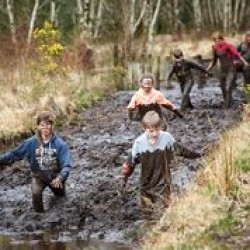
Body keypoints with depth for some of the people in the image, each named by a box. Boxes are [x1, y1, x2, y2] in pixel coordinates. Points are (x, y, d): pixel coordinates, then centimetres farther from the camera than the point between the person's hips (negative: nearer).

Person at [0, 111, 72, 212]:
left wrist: (59, 178, -44)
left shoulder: (60, 144, -21)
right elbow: (15, 154, -11)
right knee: (36, 193, -30)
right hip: (39, 175, 0)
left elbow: (66, 165, -25)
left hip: (55, 176, 1)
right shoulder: (31, 142, -15)